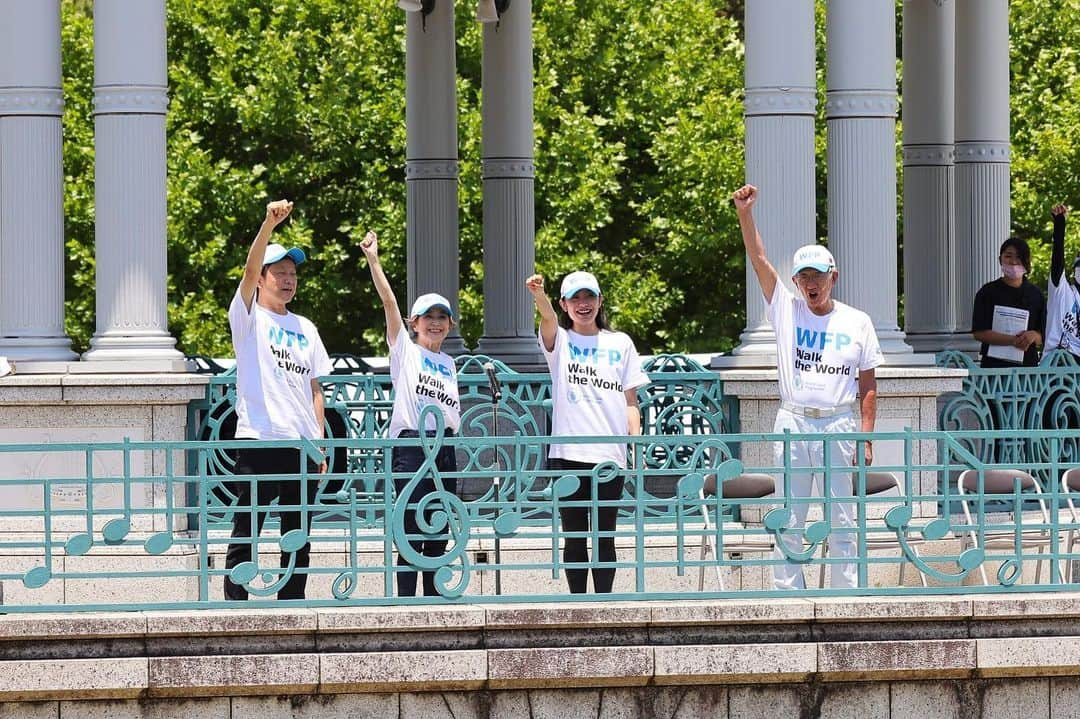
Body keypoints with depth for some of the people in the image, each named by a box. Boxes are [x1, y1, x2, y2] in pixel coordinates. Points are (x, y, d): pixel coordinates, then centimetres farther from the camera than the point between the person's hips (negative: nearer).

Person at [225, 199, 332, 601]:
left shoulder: (305, 329, 17)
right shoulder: (248, 318, 1)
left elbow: (314, 389, 18)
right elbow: (250, 269, -17)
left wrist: (321, 444, 10)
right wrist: (269, 224, -31)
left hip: (302, 444, 6)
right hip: (259, 440, -6)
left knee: (297, 536, 8)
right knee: (246, 533, -4)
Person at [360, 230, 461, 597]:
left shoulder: (447, 362, 19)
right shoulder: (405, 349, 3)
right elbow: (389, 302, -8)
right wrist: (373, 260, -17)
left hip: (444, 447, 6)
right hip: (411, 444, -6)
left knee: (439, 536, 7)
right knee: (412, 534, -7)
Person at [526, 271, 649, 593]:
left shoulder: (620, 344, 13)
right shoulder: (560, 340, 7)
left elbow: (630, 400, 12)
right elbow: (549, 318, -16)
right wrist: (539, 295, -39)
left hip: (610, 455, 1)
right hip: (568, 454, -1)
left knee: (604, 537, 2)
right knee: (574, 537, 2)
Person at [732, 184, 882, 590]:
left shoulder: (857, 323, 5)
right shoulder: (786, 309, 4)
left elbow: (868, 385, 6)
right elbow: (759, 260, -5)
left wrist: (867, 436, -1)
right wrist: (745, 213, -17)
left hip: (839, 425, 0)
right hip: (793, 423, 0)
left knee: (842, 521, 4)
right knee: (788, 521, 3)